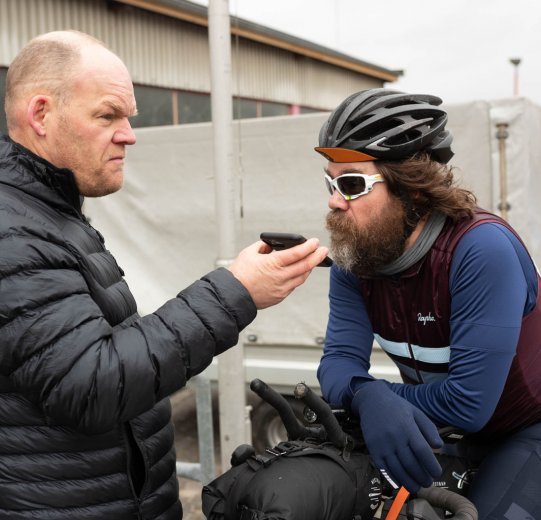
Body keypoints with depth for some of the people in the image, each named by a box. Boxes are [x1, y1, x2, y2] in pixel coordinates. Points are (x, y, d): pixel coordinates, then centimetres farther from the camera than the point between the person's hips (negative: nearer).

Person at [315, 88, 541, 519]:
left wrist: (366, 397, -21)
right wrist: (371, 399, -41)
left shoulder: (482, 249, -33)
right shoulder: (352, 258, -11)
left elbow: (468, 402, -34)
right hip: (446, 430, 5)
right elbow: (340, 359, -18)